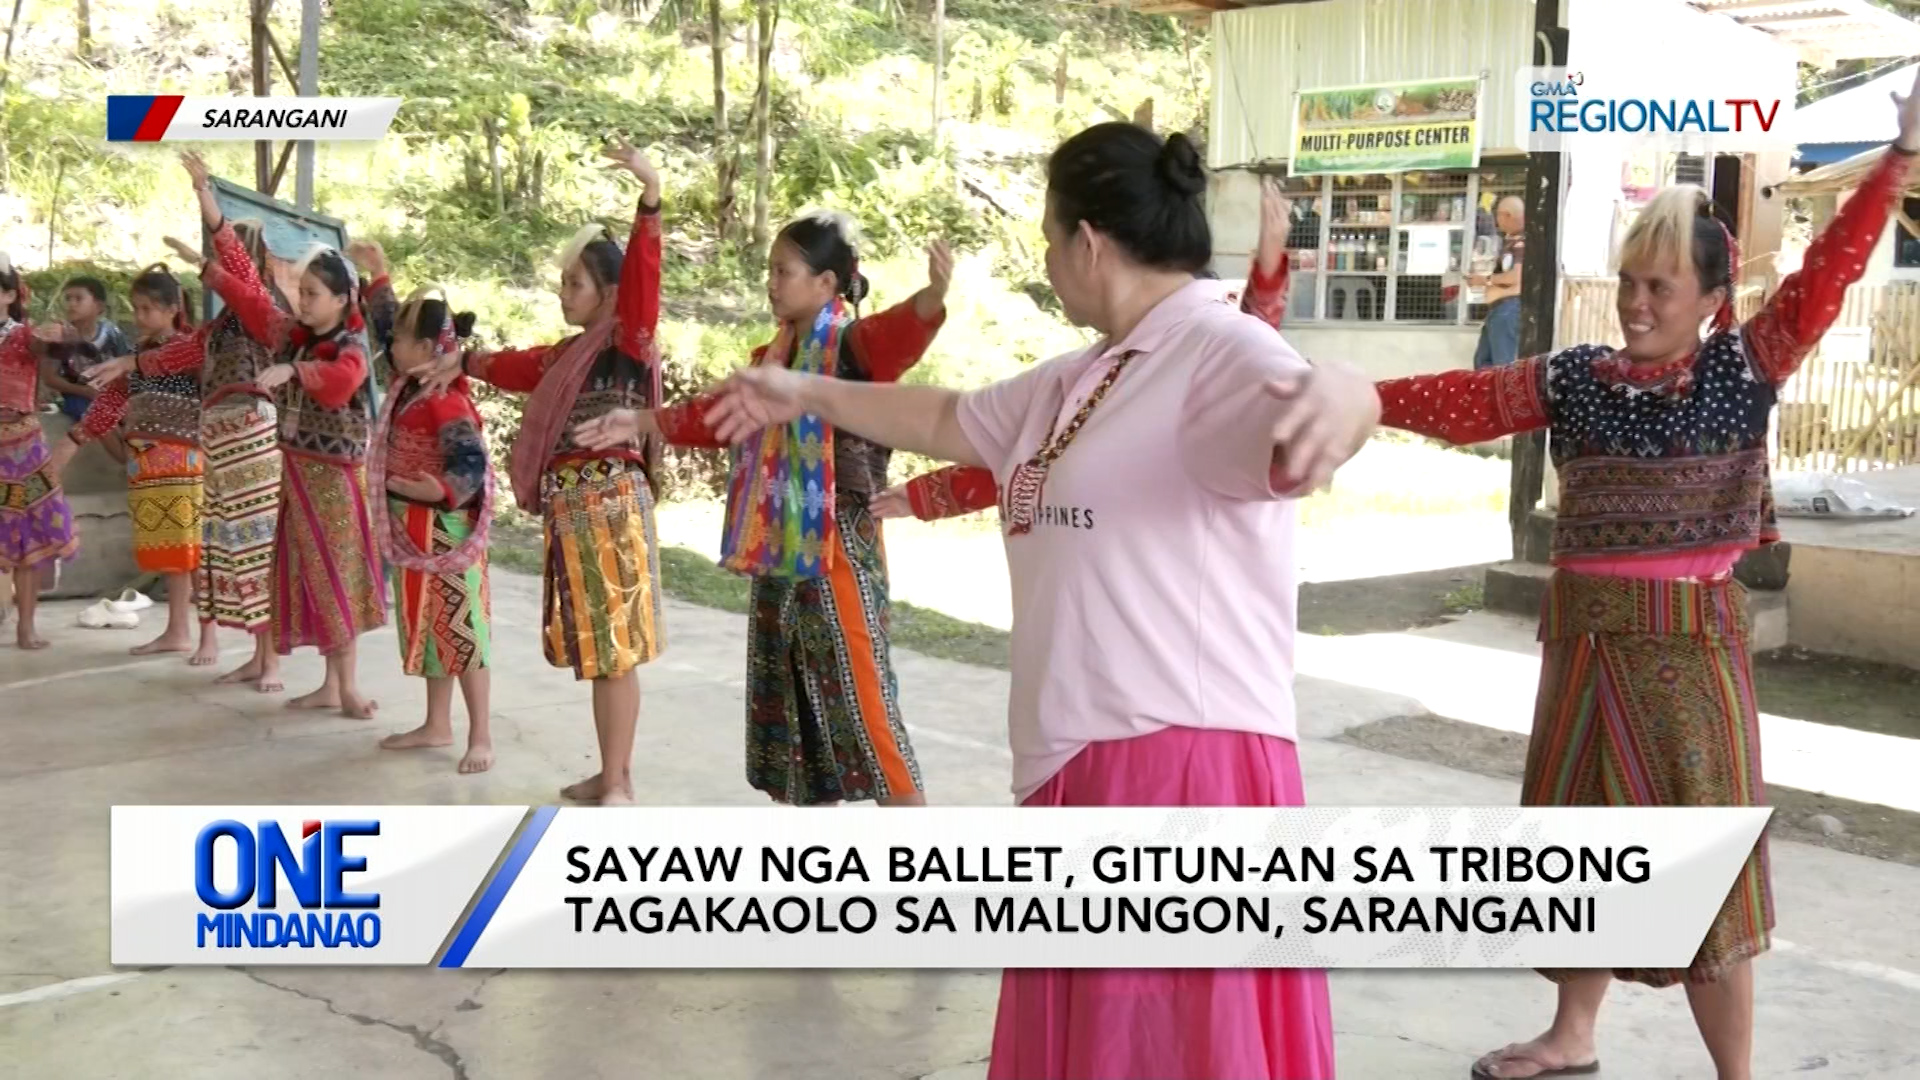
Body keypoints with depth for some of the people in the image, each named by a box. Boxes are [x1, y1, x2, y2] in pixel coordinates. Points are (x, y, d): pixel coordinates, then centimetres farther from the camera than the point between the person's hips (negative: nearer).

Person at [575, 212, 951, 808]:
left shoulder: (853, 344, -12)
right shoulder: (775, 355, 14)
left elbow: (896, 338, -34)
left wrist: (932, 298, -55)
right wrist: (643, 422, 24)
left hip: (839, 547, -9)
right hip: (781, 547, 9)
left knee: (860, 699, -9)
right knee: (793, 696, 15)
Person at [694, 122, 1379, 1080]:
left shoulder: (1220, 350, -14)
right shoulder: (1081, 378, 18)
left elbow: (1306, 411, -35)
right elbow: (950, 420, 33)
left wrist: (1334, 397, -59)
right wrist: (807, 395, 39)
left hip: (1187, 764, -10)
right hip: (1082, 762, 10)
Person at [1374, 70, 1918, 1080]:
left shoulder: (1744, 367, -5)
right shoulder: (1575, 377, 4)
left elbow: (1824, 279, -15)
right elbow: (1462, 402, 4)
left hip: (1688, 643, -4)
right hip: (1583, 638, 5)